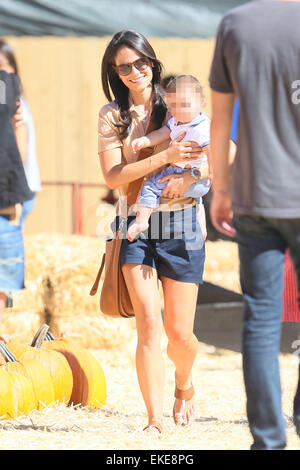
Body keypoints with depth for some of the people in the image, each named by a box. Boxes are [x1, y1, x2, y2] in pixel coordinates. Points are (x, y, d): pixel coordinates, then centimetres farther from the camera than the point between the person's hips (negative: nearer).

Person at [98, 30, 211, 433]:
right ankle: (154, 419, -15)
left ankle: (185, 382, 36)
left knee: (180, 333, 2)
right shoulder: (112, 116, 4)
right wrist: (166, 156, -18)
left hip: (180, 225, 0)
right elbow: (113, 176, -8)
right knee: (148, 324, -15)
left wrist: (188, 177, -16)